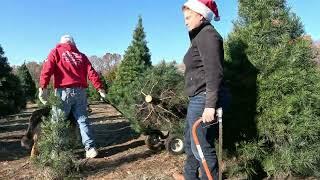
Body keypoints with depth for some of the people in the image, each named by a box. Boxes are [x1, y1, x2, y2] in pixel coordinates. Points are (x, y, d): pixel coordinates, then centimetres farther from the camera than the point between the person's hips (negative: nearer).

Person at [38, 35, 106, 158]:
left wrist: (43, 88, -8)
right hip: (80, 91, 3)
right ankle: (90, 148, 2)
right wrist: (100, 88, 5)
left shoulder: (56, 52, 12)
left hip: (64, 91, -3)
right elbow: (91, 73, 9)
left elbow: (47, 69, -3)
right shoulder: (81, 55, 20)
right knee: (82, 119, 7)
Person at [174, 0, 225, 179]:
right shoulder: (201, 35, 19)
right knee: (190, 140, 23)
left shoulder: (207, 34, -12)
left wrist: (210, 105, -26)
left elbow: (214, 73, -21)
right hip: (197, 99, 11)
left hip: (203, 99, -11)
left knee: (202, 147, -2)